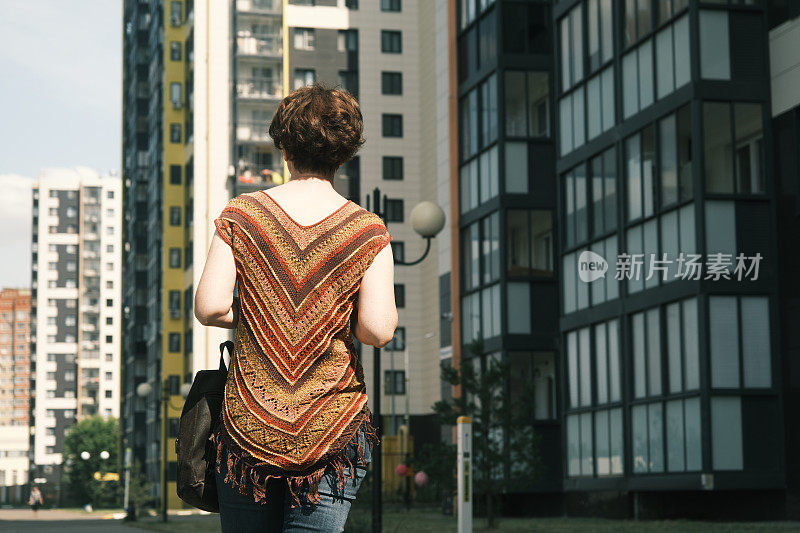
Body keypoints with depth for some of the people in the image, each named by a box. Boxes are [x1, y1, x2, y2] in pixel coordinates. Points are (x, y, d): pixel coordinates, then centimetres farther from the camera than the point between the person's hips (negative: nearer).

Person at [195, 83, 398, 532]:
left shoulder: (240, 215, -2)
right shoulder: (369, 231, -4)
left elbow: (210, 308, -8)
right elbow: (378, 330, -12)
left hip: (249, 426, 1)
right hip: (332, 428, -1)